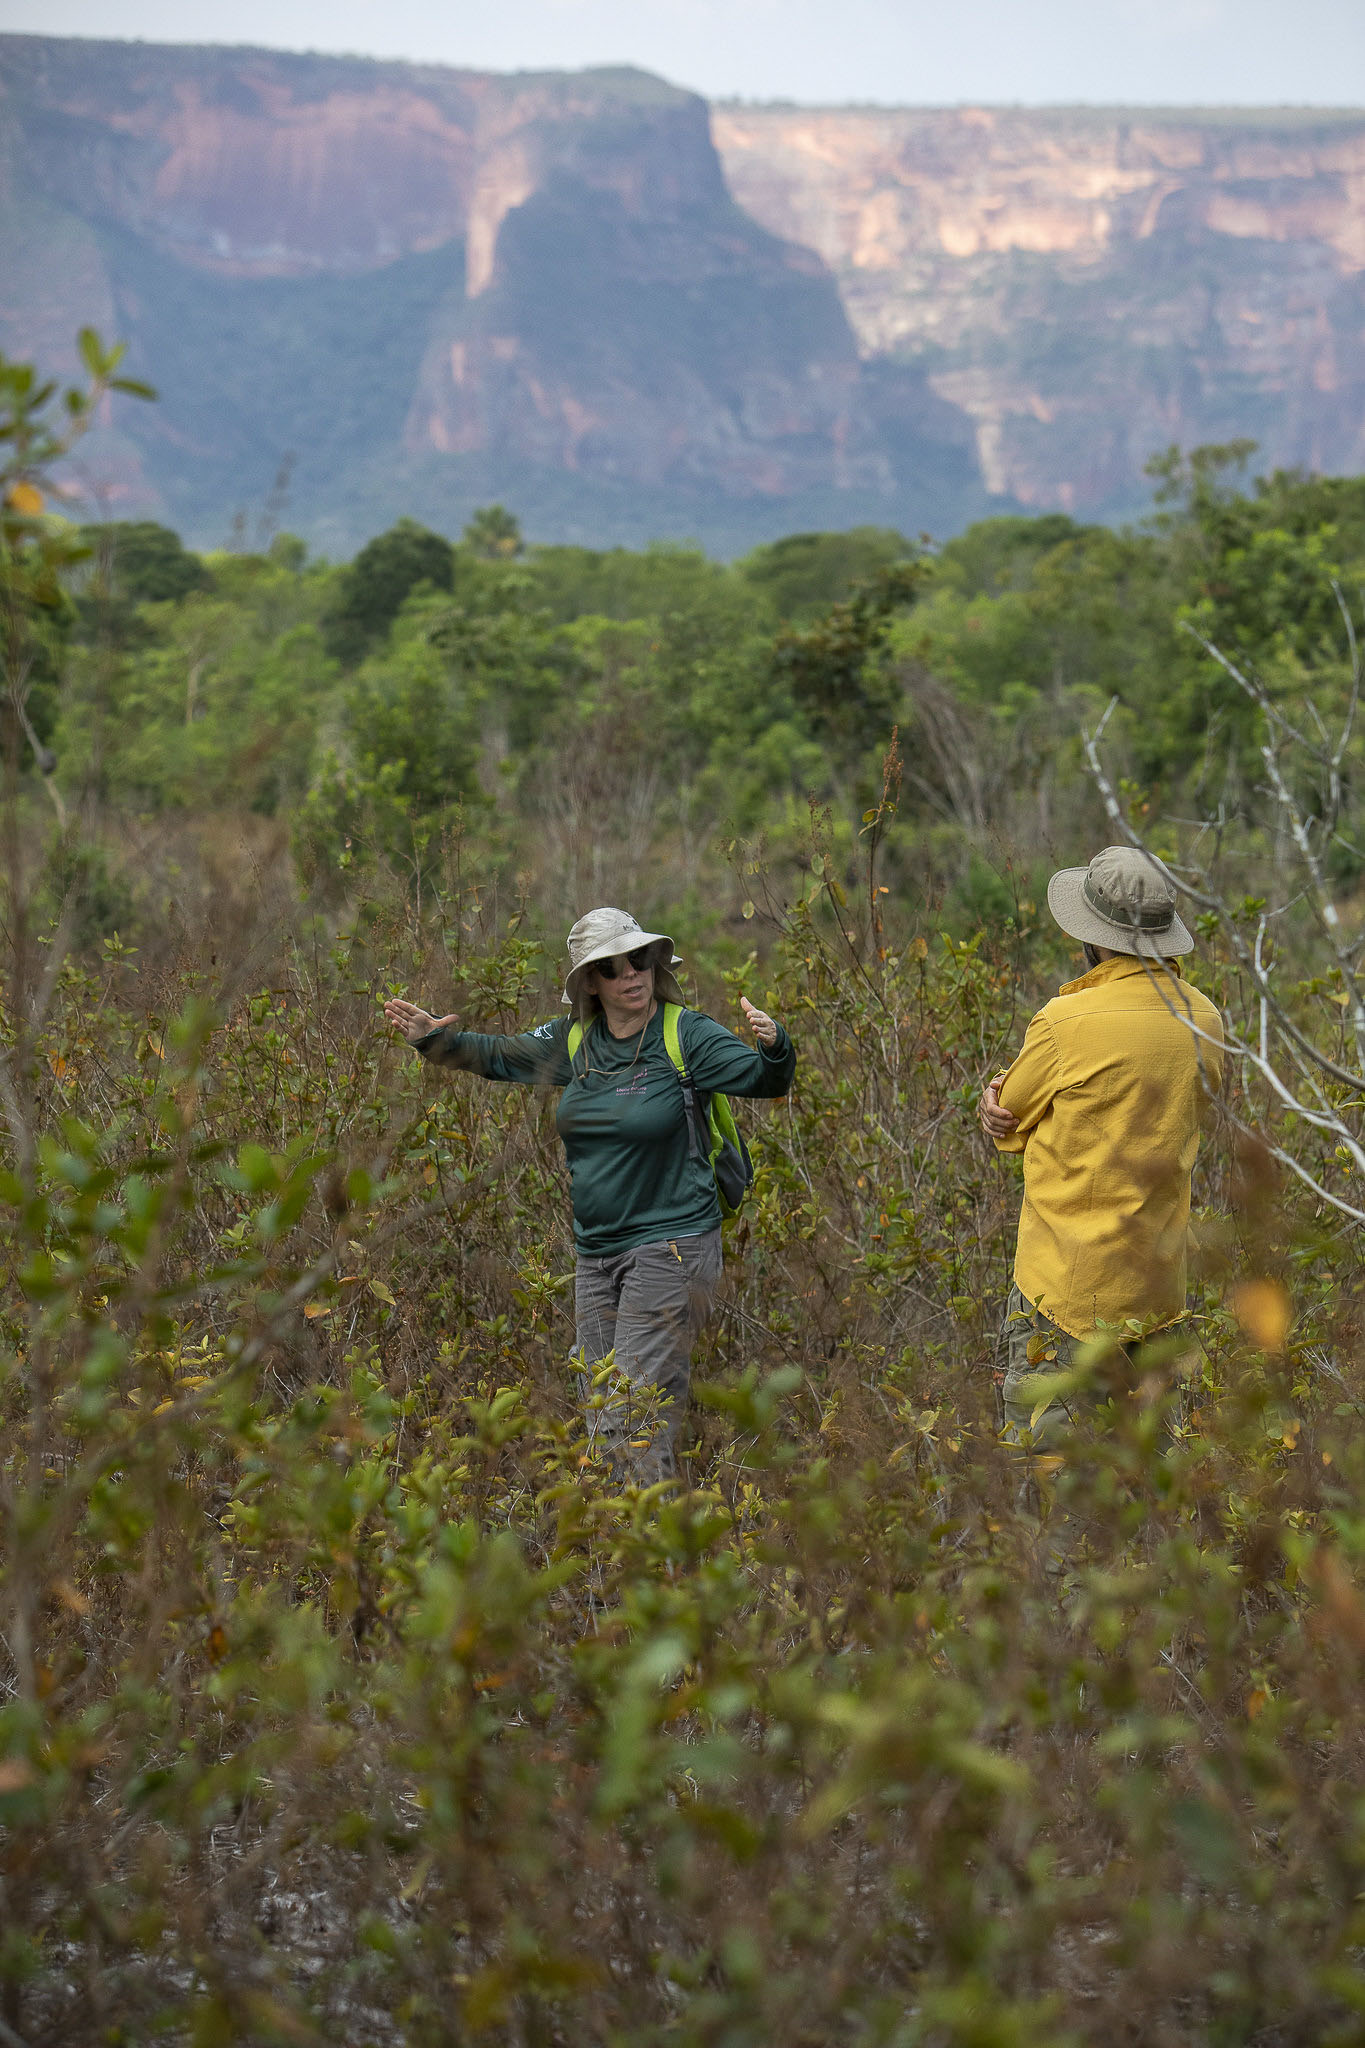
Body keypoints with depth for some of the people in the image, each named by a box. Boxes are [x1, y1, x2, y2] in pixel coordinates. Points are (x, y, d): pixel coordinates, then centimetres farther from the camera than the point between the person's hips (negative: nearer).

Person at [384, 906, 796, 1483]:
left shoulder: (687, 1036, -10)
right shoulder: (573, 1041, 7)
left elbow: (764, 1081, -16)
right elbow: (499, 1056, 20)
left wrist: (772, 1046, -37)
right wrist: (434, 1039, 8)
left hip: (669, 1246, -7)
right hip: (595, 1249, 7)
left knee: (639, 1412, -12)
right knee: (602, 1415, 12)